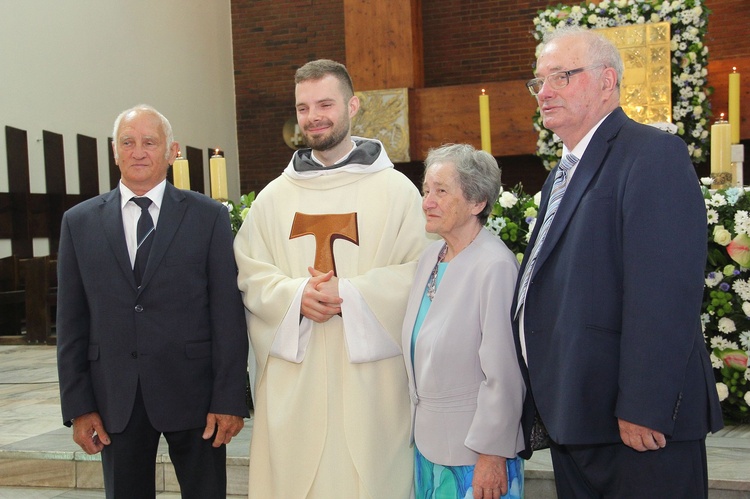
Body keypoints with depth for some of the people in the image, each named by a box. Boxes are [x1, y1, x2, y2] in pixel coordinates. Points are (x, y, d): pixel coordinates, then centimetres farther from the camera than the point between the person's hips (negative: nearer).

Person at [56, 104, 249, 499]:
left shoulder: (209, 217, -1)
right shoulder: (79, 222, 6)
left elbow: (228, 314, -4)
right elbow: (71, 322, 5)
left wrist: (229, 399, -8)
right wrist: (77, 406, 1)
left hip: (192, 392, -1)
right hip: (114, 399, 2)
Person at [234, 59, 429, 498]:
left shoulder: (396, 189, 1)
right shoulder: (275, 196, 10)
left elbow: (420, 272, -5)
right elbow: (250, 274, 8)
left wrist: (350, 294, -17)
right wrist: (295, 294, -12)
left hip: (367, 375, -2)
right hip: (292, 378, 3)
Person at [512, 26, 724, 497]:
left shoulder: (654, 154, -11)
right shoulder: (564, 172, 18)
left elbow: (665, 294, -21)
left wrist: (643, 408, -23)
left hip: (640, 423, -9)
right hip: (574, 417, 9)